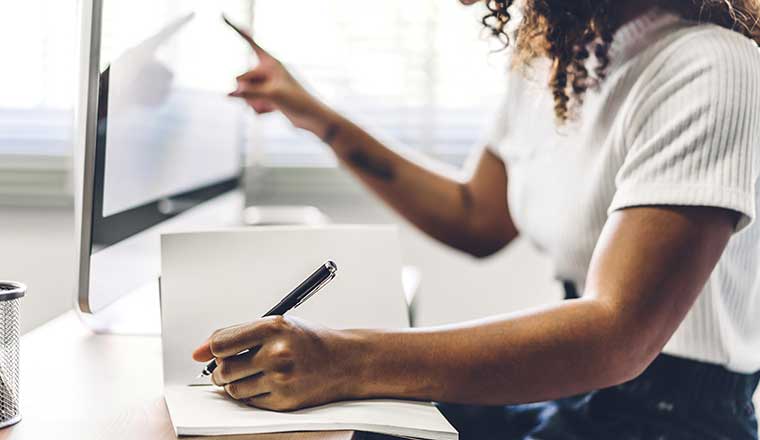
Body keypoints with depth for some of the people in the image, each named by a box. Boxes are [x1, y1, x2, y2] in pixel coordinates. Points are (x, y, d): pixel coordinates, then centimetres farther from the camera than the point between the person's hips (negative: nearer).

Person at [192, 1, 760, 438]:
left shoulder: (705, 72, -23)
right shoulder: (545, 56, 5)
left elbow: (617, 335, -32)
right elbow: (478, 221, 17)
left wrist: (350, 363, -39)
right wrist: (323, 122, 15)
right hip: (565, 392, 8)